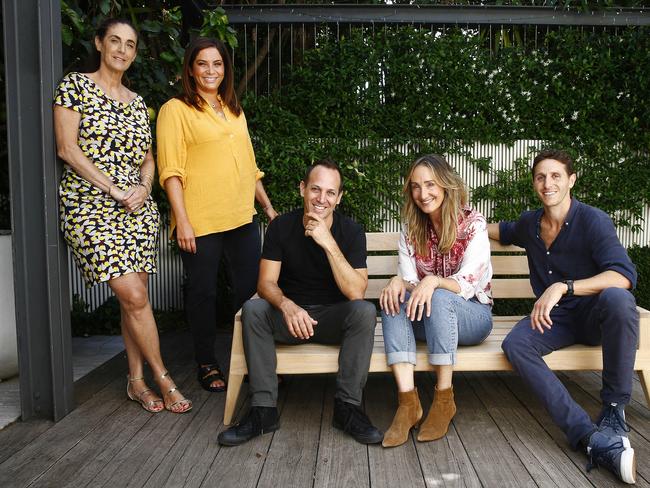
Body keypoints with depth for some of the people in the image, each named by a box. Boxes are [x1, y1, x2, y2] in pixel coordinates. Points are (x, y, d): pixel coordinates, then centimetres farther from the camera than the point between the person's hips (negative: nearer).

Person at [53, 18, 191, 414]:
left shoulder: (138, 103, 16)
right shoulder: (75, 85, 0)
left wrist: (143, 186, -3)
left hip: (138, 207, 5)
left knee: (134, 296, 6)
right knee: (134, 295, -12)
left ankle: (137, 380, 17)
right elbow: (67, 148, -7)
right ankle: (164, 379, 2)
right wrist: (113, 189, -13)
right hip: (91, 204, -5)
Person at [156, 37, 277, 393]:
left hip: (242, 218, 6)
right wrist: (182, 221, -16)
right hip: (200, 223, -6)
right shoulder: (176, 110, -1)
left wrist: (268, 207, 19)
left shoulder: (234, 111, 19)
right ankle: (206, 364, 20)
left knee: (251, 289, 7)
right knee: (203, 293, 4)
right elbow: (170, 171, -9)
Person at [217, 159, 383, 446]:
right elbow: (266, 283, -12)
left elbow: (356, 292, -20)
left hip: (333, 319, -1)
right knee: (252, 309, -27)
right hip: (289, 316, 1)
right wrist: (288, 305, -35)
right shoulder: (281, 227, -6)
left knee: (365, 310, -30)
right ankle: (264, 410, -21)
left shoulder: (351, 231, -10)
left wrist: (329, 243, -30)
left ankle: (347, 407, -20)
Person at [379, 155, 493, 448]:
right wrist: (399, 282, -29)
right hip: (427, 319, 4)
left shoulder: (473, 224, -11)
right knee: (393, 300, -28)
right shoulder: (411, 229, 2)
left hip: (473, 316, -3)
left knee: (439, 298, -36)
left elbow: (468, 284, -19)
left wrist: (433, 282, -38)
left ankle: (444, 400, -25)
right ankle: (408, 402, -34)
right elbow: (409, 281, -4)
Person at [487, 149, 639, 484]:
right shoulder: (529, 223, 5)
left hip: (594, 316, -4)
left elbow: (624, 276, -28)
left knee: (616, 298, -39)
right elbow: (504, 232, 32)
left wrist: (562, 287, -36)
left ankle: (614, 410, -22)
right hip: (555, 319, 4)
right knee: (515, 344, -28)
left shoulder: (593, 221, -13)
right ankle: (589, 435, -38)